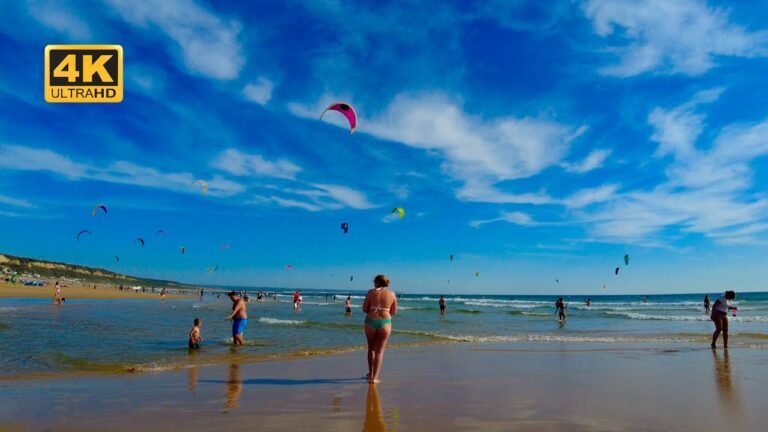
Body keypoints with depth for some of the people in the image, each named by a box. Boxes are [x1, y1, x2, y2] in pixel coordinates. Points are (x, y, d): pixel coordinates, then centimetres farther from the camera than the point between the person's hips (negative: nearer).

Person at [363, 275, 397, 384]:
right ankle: (374, 378, 3)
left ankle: (370, 374, 32)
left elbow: (365, 309, -2)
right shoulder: (392, 294, 3)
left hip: (370, 322, 0)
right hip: (385, 322, 0)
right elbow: (394, 312, 7)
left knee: (371, 348, 20)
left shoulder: (371, 292, -1)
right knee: (379, 351, 7)